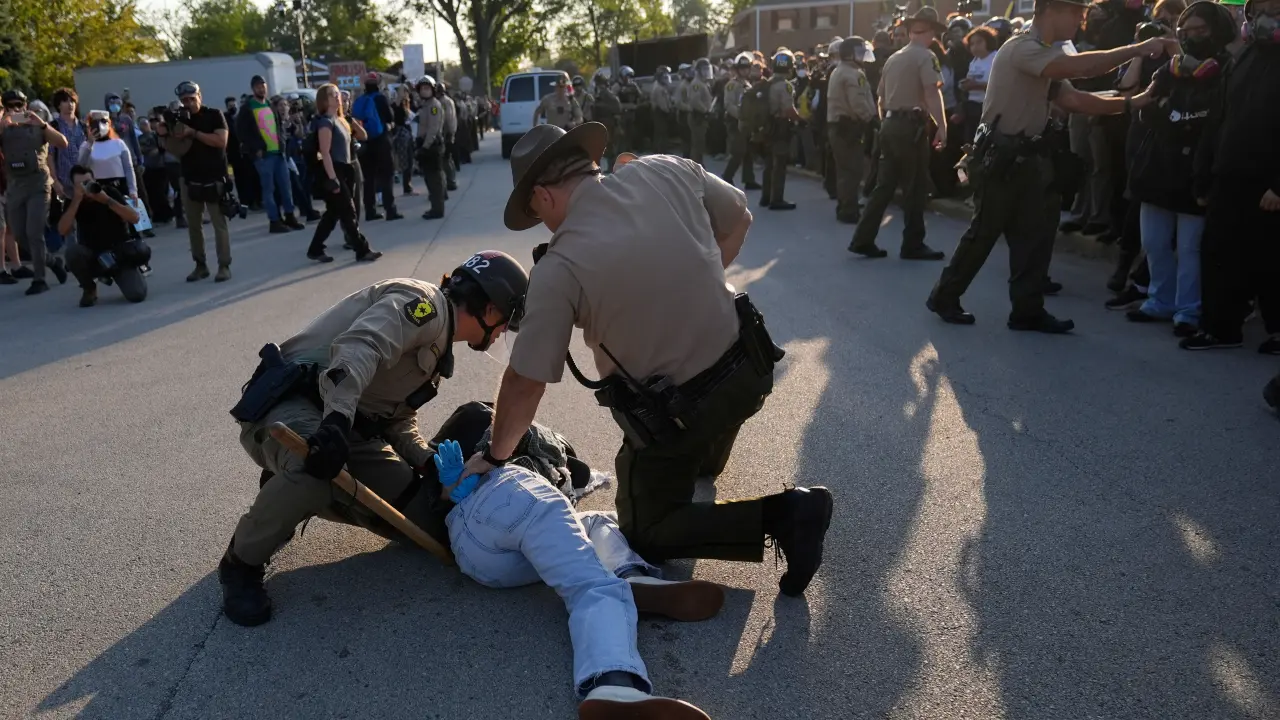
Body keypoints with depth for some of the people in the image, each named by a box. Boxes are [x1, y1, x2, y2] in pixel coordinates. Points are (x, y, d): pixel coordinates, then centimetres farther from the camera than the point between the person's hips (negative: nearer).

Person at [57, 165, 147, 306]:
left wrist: (107, 200, -28)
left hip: (119, 252, -2)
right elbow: (62, 231, -19)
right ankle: (89, 289, -5)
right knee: (72, 251, -33)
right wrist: (76, 200, -24)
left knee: (137, 295, -24)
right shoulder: (73, 201, -3)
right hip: (93, 255, 2)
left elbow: (134, 218, -18)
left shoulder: (110, 191, -7)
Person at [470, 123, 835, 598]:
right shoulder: (667, 170, -9)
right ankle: (704, 462, 55)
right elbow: (738, 219, 9)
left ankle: (781, 515, -2)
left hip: (674, 416, -6)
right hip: (745, 372, 6)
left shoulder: (558, 269, -22)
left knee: (646, 536, 15)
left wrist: (494, 456, 3)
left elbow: (525, 382, -14)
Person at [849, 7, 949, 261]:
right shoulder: (926, 56, -7)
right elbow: (932, 93, -19)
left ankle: (863, 240, 8)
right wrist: (942, 127, -22)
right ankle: (912, 245, 6)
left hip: (890, 125, 8)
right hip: (911, 126, -8)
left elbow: (882, 97, 21)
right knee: (916, 187, 0)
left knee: (884, 185, 9)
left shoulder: (893, 58, 17)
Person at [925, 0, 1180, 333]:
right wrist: (1141, 48, -26)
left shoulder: (1049, 58, 16)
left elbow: (1075, 100, 7)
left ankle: (1028, 310, 12)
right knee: (984, 233, 0)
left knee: (1033, 233, 6)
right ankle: (944, 297, 16)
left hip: (1026, 156, 9)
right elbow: (1079, 66, -29)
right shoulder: (1021, 49, -16)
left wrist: (1132, 102, -2)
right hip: (1000, 156, -9)